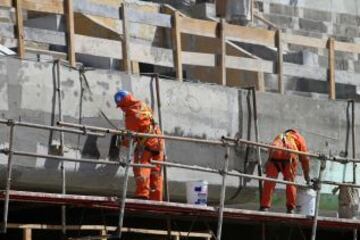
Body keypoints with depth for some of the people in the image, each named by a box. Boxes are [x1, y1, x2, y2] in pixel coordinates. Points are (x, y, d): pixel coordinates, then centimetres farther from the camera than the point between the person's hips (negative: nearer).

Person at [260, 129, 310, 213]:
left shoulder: (279, 137, 39)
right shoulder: (299, 137, 30)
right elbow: (304, 158, 22)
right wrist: (307, 175, 29)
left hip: (274, 153, 2)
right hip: (289, 155, -2)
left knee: (269, 182, 4)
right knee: (290, 182, 6)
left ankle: (264, 206, -2)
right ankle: (291, 208, 2)